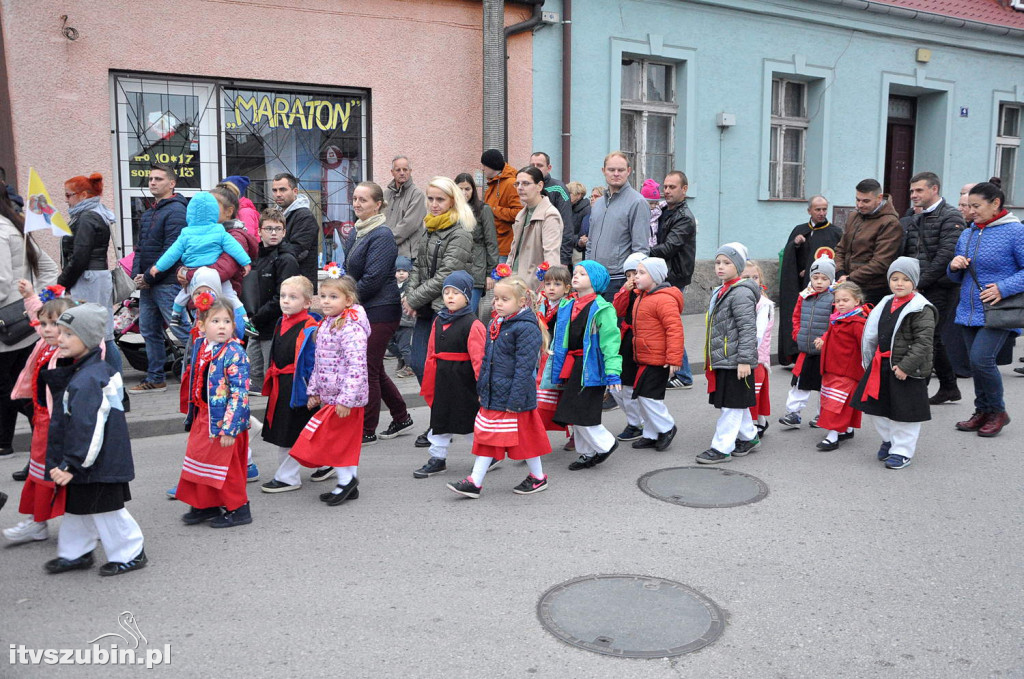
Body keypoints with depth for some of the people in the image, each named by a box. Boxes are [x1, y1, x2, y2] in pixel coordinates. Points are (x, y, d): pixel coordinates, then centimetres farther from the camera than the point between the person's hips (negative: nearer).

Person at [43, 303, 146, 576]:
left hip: (98, 465, -10)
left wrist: (71, 464, -22)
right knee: (76, 507, 21)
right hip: (79, 462, 10)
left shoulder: (88, 379, -25)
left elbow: (88, 430, -28)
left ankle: (130, 553, 18)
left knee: (106, 510, 3)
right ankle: (75, 553, 37)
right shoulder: (78, 372, 9)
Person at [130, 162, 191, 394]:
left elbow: (171, 250, -18)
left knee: (181, 331, -9)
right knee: (149, 331, 13)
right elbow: (140, 247, 19)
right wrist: (137, 274, 2)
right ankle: (155, 379, 22)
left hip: (167, 282, -10)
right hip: (147, 284, 10)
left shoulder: (176, 210, -11)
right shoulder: (148, 213, 19)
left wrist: (150, 277, -15)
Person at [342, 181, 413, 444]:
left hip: (380, 311, -9)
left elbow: (372, 279, -20)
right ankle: (401, 418, 29)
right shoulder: (356, 232, 12)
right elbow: (349, 271, 20)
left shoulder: (382, 235, -15)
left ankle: (367, 430, 10)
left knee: (368, 370, -2)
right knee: (375, 369, 15)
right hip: (363, 310, 9)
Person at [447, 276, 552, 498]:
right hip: (492, 396, 8)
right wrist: (482, 389, 17)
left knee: (524, 437, 6)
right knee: (486, 437, 9)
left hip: (513, 398, -8)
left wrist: (516, 400, -22)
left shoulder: (527, 328, -17)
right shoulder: (495, 325, 10)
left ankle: (538, 477, 25)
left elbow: (524, 367, -20)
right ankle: (474, 482, 14)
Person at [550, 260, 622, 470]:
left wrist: (612, 371, -21)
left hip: (591, 366, -8)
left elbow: (610, 340, -14)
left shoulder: (601, 309, -9)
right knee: (573, 413, 11)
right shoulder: (566, 307, 12)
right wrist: (556, 366, 20)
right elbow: (560, 339, 19)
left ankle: (606, 444, 11)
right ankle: (587, 453, 25)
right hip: (571, 366, 8)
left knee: (582, 412, -10)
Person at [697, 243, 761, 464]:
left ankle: (721, 448, 1)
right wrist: (711, 359, 25)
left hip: (735, 361, -10)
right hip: (721, 360, 10)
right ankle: (749, 436, 33)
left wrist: (745, 360, -21)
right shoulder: (719, 292, 15)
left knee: (732, 404, -2)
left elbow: (748, 329, -19)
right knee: (737, 403, 19)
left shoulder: (741, 293, -15)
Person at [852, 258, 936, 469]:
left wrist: (905, 366, -23)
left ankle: (902, 451, 14)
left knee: (905, 411, 2)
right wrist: (871, 361, 14)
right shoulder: (885, 304, 10)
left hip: (907, 370, -7)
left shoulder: (921, 309, -13)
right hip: (882, 365, 7)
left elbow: (923, 342, -18)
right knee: (877, 405, 15)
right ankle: (888, 439, 36)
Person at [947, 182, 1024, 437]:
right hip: (969, 311, 7)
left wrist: (1003, 288, -21)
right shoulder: (967, 235, 11)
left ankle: (997, 411, 5)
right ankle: (983, 412, 25)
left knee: (981, 360, -16)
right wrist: (954, 267, -3)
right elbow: (957, 278, 18)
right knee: (976, 363, 11)